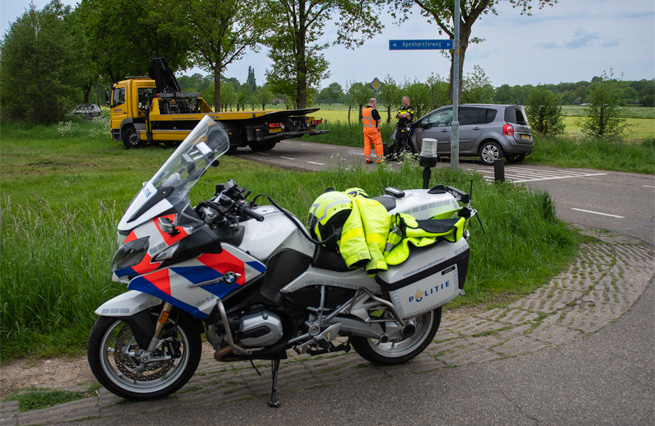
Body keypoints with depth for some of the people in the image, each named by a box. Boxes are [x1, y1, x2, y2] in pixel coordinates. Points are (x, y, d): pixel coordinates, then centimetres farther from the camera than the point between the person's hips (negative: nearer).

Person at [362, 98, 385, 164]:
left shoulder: (364, 110, 8)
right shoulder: (373, 110, -16)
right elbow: (379, 120, -16)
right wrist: (380, 119, 6)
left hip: (365, 129, 7)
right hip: (373, 129, -7)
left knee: (367, 143, 8)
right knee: (378, 143, 1)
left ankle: (367, 158, 6)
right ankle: (380, 158, 2)